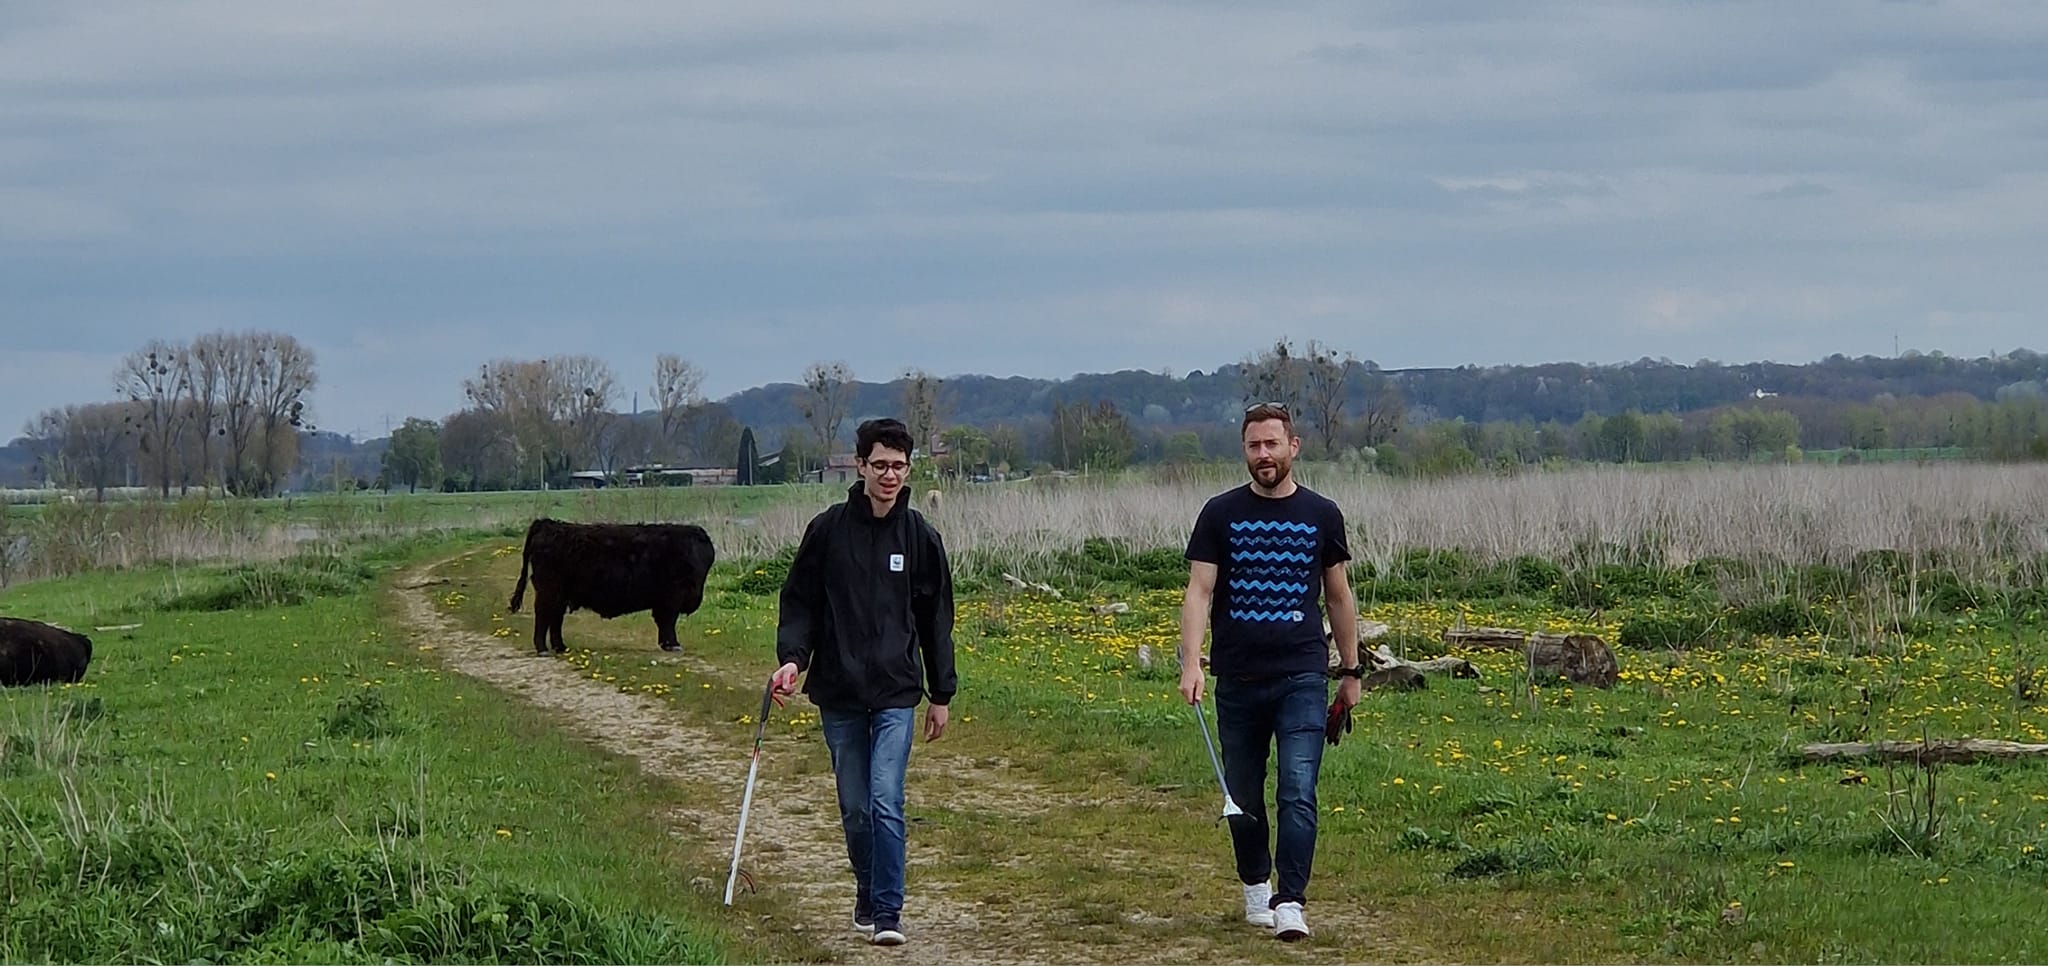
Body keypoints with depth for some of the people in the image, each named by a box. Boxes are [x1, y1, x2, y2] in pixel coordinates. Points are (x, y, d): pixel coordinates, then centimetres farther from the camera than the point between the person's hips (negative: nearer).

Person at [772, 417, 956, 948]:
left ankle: (887, 912, -12)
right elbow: (800, 602, 5)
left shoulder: (920, 536, 3)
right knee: (855, 808, 8)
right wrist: (793, 657, -12)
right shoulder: (827, 529, 0)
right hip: (838, 692, 1)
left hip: (896, 693, -1)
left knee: (886, 800, -14)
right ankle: (867, 898, 26)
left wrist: (941, 694, 11)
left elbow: (936, 619, 10)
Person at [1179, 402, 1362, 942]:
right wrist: (1190, 662, -16)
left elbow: (1339, 597, 14)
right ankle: (1255, 887, 30)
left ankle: (1290, 903, -16)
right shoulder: (1221, 514, 3)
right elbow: (1198, 591, -3)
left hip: (1302, 676, -1)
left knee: (1298, 792, -14)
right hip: (1237, 679, 1)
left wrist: (1351, 671, 16)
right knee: (1242, 796, 11)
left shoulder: (1321, 515, 6)